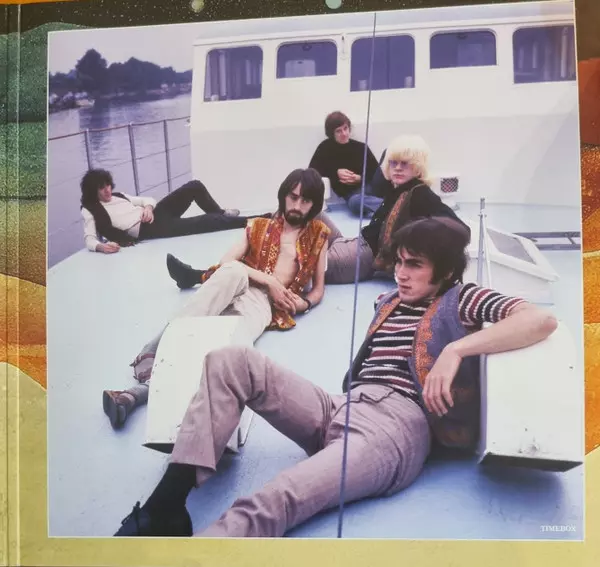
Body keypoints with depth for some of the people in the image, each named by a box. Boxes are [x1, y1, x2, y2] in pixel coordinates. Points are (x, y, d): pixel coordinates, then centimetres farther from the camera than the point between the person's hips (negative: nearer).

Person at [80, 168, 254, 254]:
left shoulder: (118, 196, 19)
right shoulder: (90, 211, 1)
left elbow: (147, 199, 20)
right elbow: (89, 238, -10)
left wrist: (148, 207, -6)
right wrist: (101, 246, -35)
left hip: (155, 212, 8)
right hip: (148, 229, -8)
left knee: (195, 186, -1)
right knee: (201, 223, -18)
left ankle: (221, 213, 20)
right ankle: (248, 221, -11)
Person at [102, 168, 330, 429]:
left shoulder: (318, 235, 18)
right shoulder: (258, 226, 19)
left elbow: (318, 289, 20)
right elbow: (226, 262, 5)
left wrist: (300, 304, -2)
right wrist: (269, 280, -7)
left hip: (262, 302, -1)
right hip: (231, 288, 1)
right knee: (234, 271, -38)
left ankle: (143, 390, -47)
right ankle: (156, 351, -39)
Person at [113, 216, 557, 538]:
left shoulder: (462, 299, 8)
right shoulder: (390, 301, 28)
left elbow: (543, 320, -8)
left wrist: (455, 349, -19)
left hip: (396, 423, -7)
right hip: (340, 409, 7)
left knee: (270, 504, -33)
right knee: (230, 360, -12)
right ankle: (167, 506, -20)